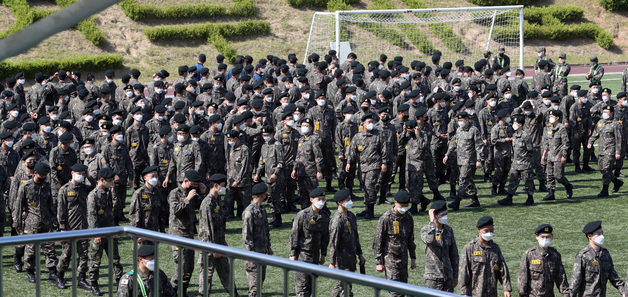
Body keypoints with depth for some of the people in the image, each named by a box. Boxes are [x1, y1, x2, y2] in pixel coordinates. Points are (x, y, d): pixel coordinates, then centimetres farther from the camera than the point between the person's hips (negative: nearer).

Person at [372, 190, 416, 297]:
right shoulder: (386, 218, -14)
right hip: (390, 259, -6)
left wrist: (413, 258, 15)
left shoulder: (408, 217, 5)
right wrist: (379, 262, -10)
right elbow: (377, 241, -10)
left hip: (403, 258, 6)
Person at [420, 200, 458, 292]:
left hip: (448, 277, 5)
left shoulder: (448, 230, 6)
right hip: (433, 277, -5)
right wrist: (432, 221, -23)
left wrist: (455, 276, 13)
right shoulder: (426, 230, -8)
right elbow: (429, 240, -34)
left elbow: (453, 254, 13)